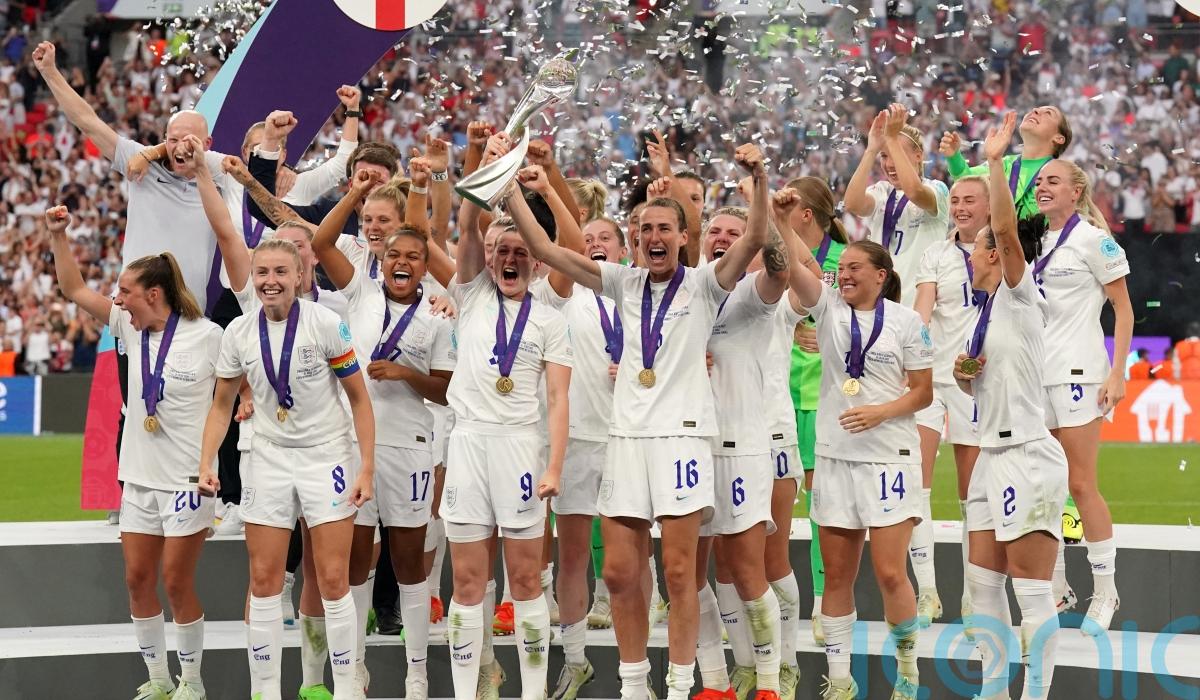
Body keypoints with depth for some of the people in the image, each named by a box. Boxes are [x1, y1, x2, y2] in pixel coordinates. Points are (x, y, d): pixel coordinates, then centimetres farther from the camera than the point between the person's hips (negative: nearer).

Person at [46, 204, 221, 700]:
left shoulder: (207, 336, -12)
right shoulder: (131, 328, 5)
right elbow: (74, 289, 8)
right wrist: (58, 236, 1)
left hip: (188, 478, -6)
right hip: (139, 475, 6)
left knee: (176, 582, -2)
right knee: (137, 577, 7)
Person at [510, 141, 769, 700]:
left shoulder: (702, 285, 2)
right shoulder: (625, 283, 12)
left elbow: (756, 239, -14)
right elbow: (545, 249, 8)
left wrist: (758, 178, -29)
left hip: (681, 434, -4)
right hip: (626, 436, 4)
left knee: (678, 570, -4)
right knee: (619, 572, 3)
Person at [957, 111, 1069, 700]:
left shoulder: (1019, 297, -6)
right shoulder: (987, 312, 18)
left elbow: (1006, 229, -23)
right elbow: (975, 385, 28)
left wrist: (995, 161, -26)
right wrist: (964, 371, 6)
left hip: (1027, 456, -9)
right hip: (994, 455, 9)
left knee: (1031, 587, -8)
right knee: (982, 581, 9)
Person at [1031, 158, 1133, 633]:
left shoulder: (1091, 238, -4)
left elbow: (1124, 310, -4)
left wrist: (1118, 372, -12)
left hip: (1077, 373, -6)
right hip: (1034, 374, 6)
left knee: (1081, 485, -5)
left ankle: (1105, 593, 4)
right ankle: (1057, 589, 16)